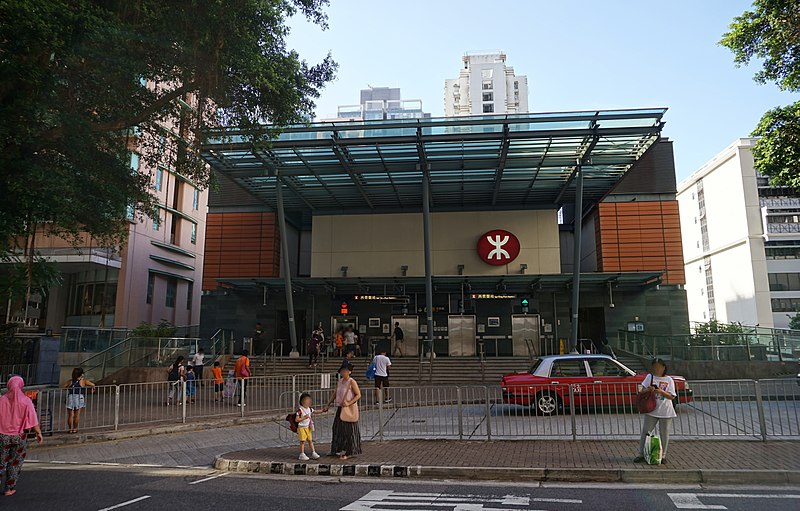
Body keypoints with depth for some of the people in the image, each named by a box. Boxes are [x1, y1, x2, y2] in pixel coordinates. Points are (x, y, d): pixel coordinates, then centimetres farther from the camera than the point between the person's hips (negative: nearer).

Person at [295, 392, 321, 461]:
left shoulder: (310, 409, 4)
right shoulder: (300, 410, -17)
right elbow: (296, 420, -19)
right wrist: (304, 417, -26)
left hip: (308, 427, 6)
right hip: (301, 427, -6)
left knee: (310, 440, 10)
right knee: (303, 441, -3)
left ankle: (313, 453, 17)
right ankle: (302, 454, 6)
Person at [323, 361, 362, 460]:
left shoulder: (352, 382, -11)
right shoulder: (339, 382, 9)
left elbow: (358, 395, -12)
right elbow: (334, 394, 14)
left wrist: (349, 403, -20)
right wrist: (328, 406, 11)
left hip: (350, 409, -7)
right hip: (340, 409, 7)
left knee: (349, 430, 1)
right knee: (338, 429, 8)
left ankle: (348, 452, 11)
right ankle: (341, 450, 21)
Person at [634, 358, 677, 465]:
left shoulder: (669, 380, 0)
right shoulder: (649, 377, 4)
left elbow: (672, 396, -3)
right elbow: (642, 390, 3)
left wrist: (661, 392, -19)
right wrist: (648, 390, -18)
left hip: (666, 412, -1)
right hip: (651, 410, 1)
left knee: (664, 434, 7)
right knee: (645, 432, 2)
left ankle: (663, 456, 20)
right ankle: (641, 454, 10)